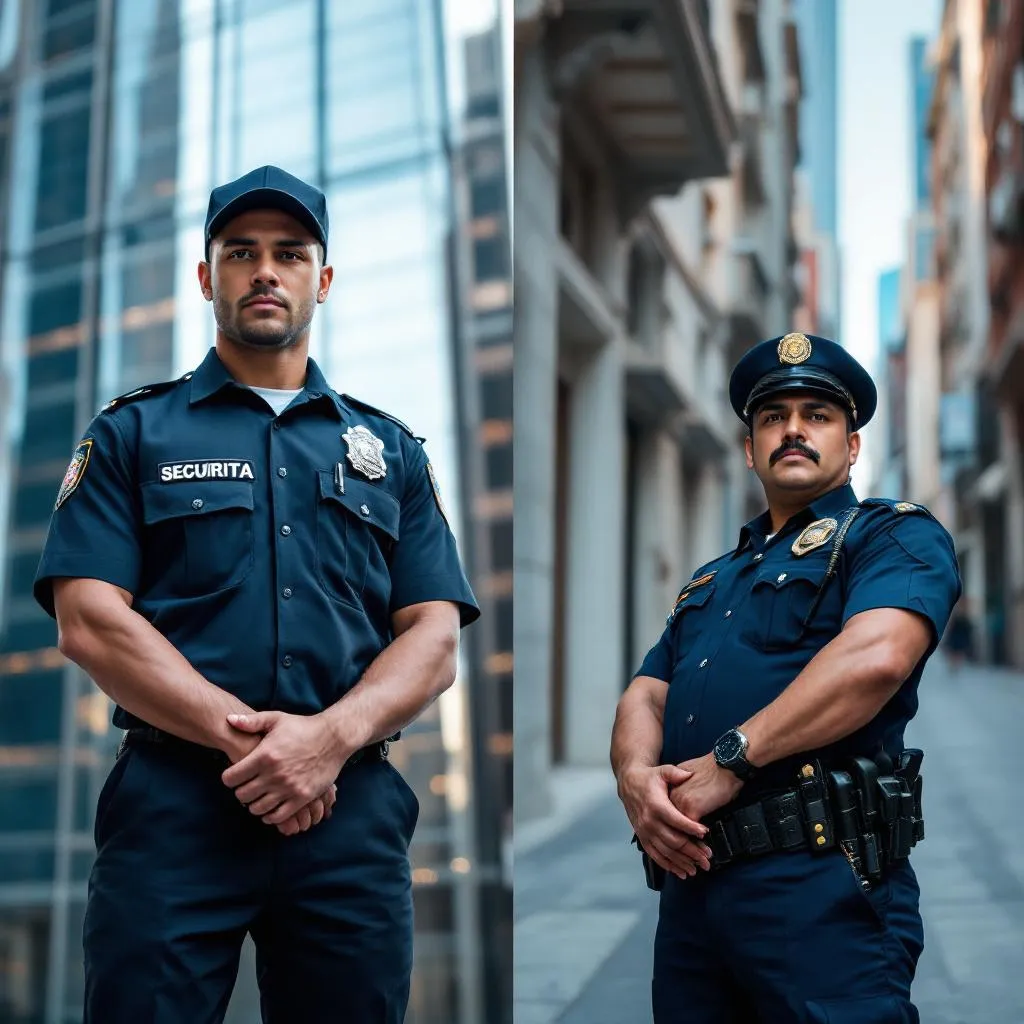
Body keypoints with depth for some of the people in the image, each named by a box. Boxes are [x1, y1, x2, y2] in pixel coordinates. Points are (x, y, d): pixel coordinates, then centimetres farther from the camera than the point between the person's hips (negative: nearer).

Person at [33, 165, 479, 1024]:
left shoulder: (390, 451, 16)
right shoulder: (133, 434, 10)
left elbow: (435, 640, 7)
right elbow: (90, 623, -3)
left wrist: (329, 738, -12)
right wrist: (247, 737, -14)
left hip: (352, 808, 2)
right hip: (172, 801, -2)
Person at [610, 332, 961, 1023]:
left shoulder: (895, 537, 3)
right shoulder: (712, 580, 26)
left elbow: (875, 657, -17)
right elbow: (645, 698, 16)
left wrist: (730, 760, -18)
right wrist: (636, 775, -8)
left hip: (820, 886, -7)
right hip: (688, 879, 7)